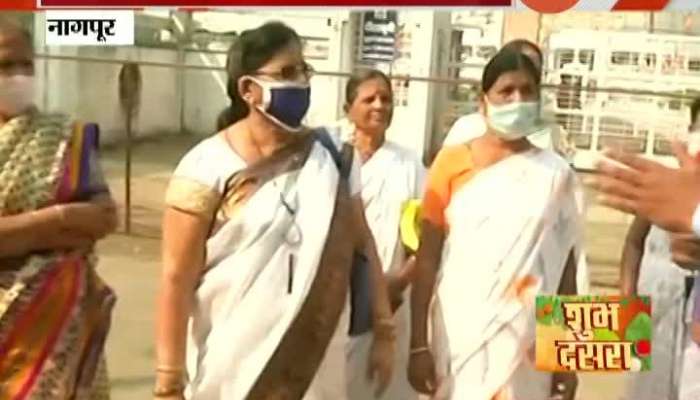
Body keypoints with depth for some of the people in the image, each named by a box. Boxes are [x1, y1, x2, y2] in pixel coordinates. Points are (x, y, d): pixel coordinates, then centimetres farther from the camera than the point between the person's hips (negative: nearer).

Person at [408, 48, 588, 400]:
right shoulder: (452, 163, -2)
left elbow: (568, 267, 5)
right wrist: (418, 344, -5)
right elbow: (427, 258, -2)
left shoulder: (556, 175, 2)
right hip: (461, 333, -1)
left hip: (527, 340, 1)